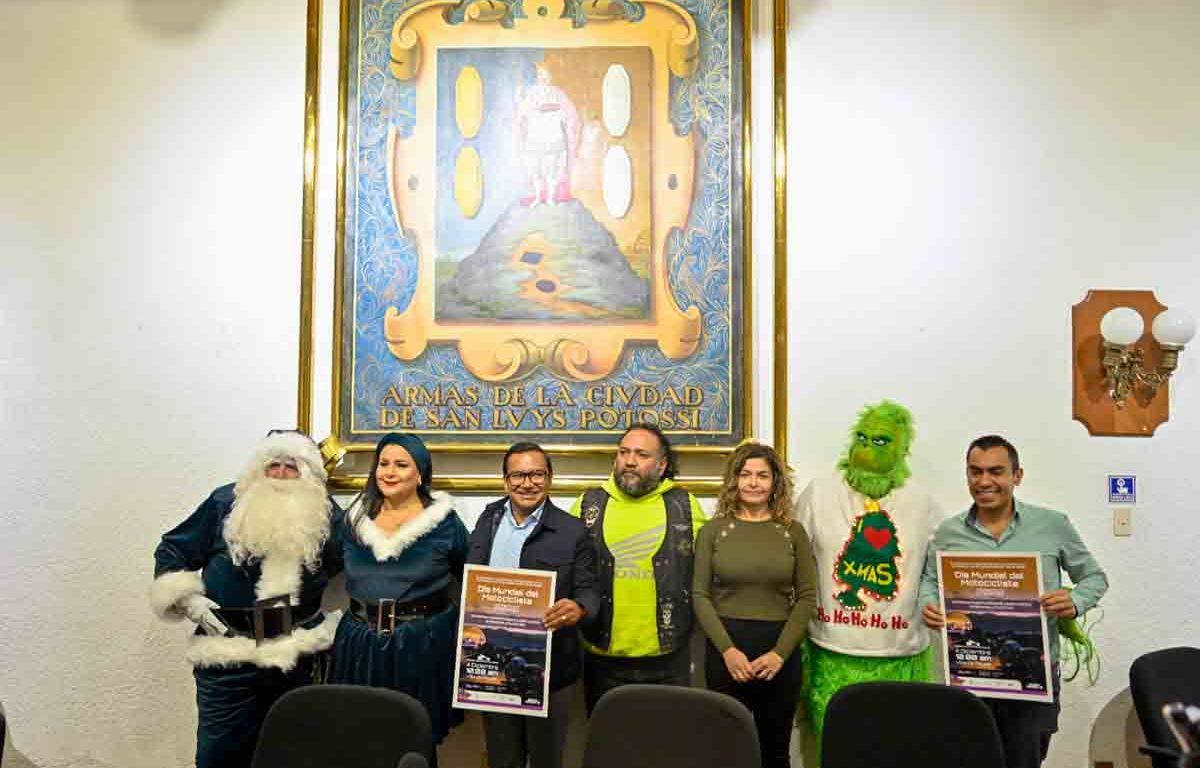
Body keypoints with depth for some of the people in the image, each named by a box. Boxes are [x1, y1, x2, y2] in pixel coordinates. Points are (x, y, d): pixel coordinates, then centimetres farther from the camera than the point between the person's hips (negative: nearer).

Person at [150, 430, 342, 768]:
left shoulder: (325, 515, 2)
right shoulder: (225, 503, -2)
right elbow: (171, 551, 5)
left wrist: (337, 620, 6)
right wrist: (188, 600, -6)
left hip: (298, 654, 2)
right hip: (228, 654, -1)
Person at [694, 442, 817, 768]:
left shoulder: (793, 531, 3)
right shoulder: (713, 530, 1)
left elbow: (807, 596, 0)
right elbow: (700, 595, -2)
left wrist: (780, 652, -11)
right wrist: (727, 649, -13)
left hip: (780, 650, 1)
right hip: (726, 649, -1)